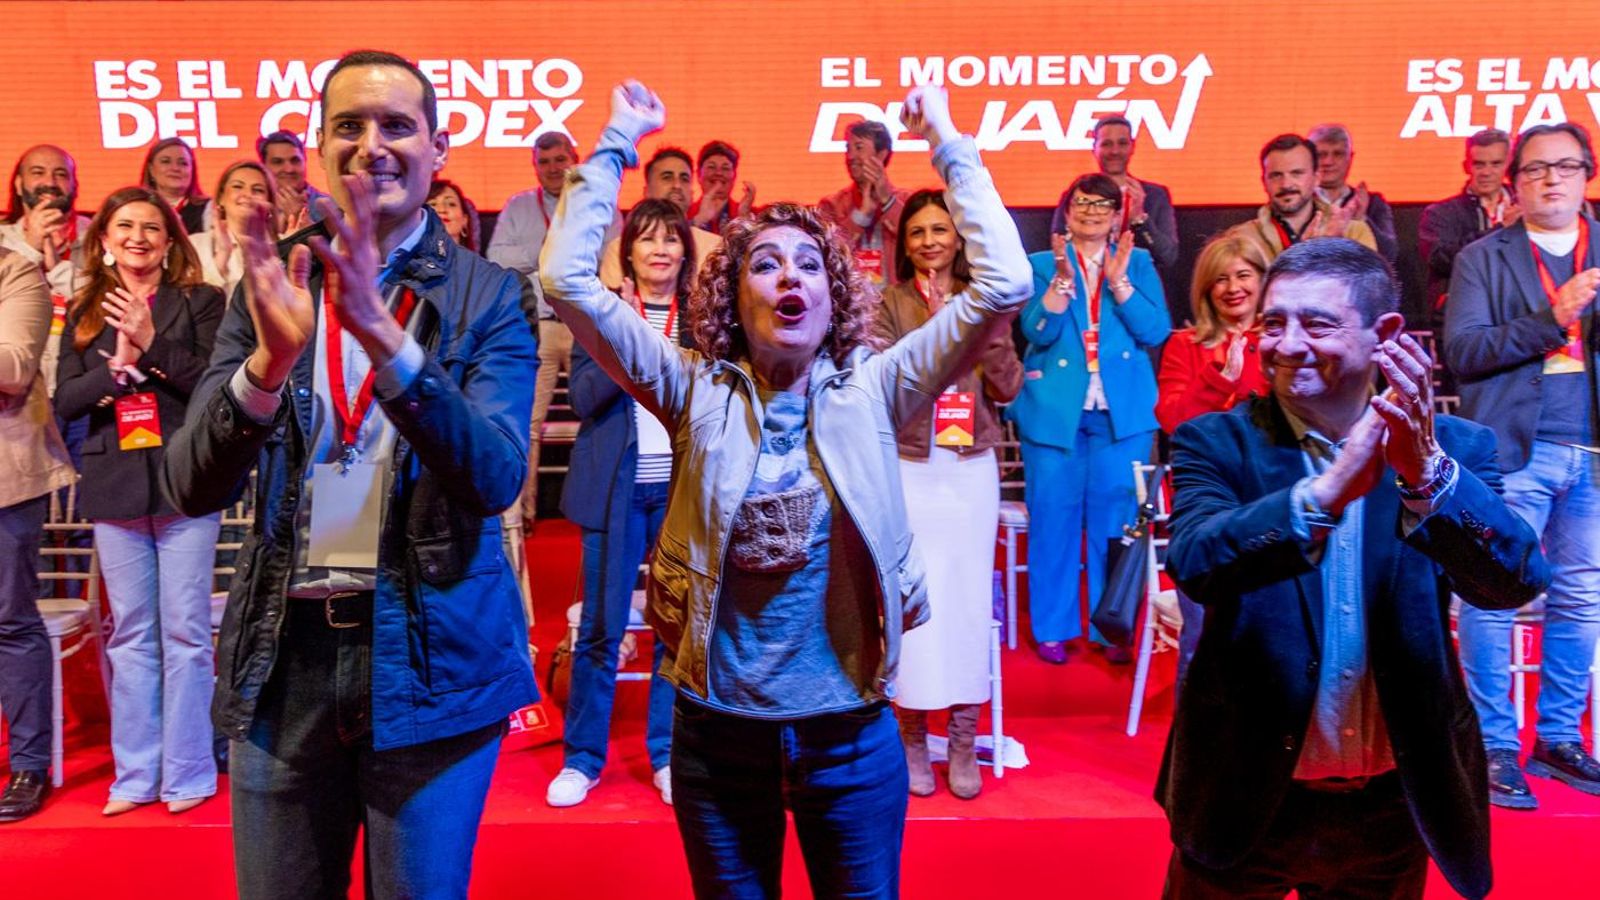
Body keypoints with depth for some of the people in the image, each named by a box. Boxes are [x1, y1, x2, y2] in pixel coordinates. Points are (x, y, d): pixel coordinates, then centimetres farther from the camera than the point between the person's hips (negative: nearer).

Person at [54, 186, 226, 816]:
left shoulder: (199, 301, 3)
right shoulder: (85, 312, 13)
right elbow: (65, 401, 6)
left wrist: (153, 344, -16)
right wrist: (117, 364, -10)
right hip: (115, 487, 4)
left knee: (185, 632, 0)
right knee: (130, 634, 9)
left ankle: (187, 772, 10)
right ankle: (135, 775, 18)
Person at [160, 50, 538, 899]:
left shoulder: (488, 295, -4)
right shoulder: (273, 285, 2)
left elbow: (496, 477, -16)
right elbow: (191, 487, -4)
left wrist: (383, 336, -29)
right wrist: (269, 361, -24)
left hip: (432, 652, -2)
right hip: (282, 653, 2)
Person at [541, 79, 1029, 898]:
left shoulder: (869, 393, -4)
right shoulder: (698, 394, -4)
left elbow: (1003, 283, -10)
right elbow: (568, 280, -9)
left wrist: (949, 145, -7)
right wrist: (617, 143, -7)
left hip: (849, 731, 0)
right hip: (718, 729, 1)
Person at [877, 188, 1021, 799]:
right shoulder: (890, 304, 3)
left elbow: (1008, 387, 2)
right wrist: (934, 329, -15)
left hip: (972, 469, 2)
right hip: (909, 468, -2)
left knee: (969, 596, 3)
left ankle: (964, 739, 15)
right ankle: (911, 737, 13)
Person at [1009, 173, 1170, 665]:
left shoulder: (1139, 263, 10)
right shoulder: (1042, 264, 8)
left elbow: (1156, 331, -3)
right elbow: (1037, 332, -7)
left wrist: (1118, 280, -12)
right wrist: (1063, 277, -17)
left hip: (1122, 411, 1)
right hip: (1054, 409, -1)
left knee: (1116, 520, 4)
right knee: (1054, 518, 2)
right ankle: (1052, 628, 14)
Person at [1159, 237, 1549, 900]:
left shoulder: (1451, 448, -4)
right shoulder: (1219, 443, -8)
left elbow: (1517, 581, -18)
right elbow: (1196, 563, -25)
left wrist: (1426, 469, -34)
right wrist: (1328, 490, -38)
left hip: (1397, 805, 2)